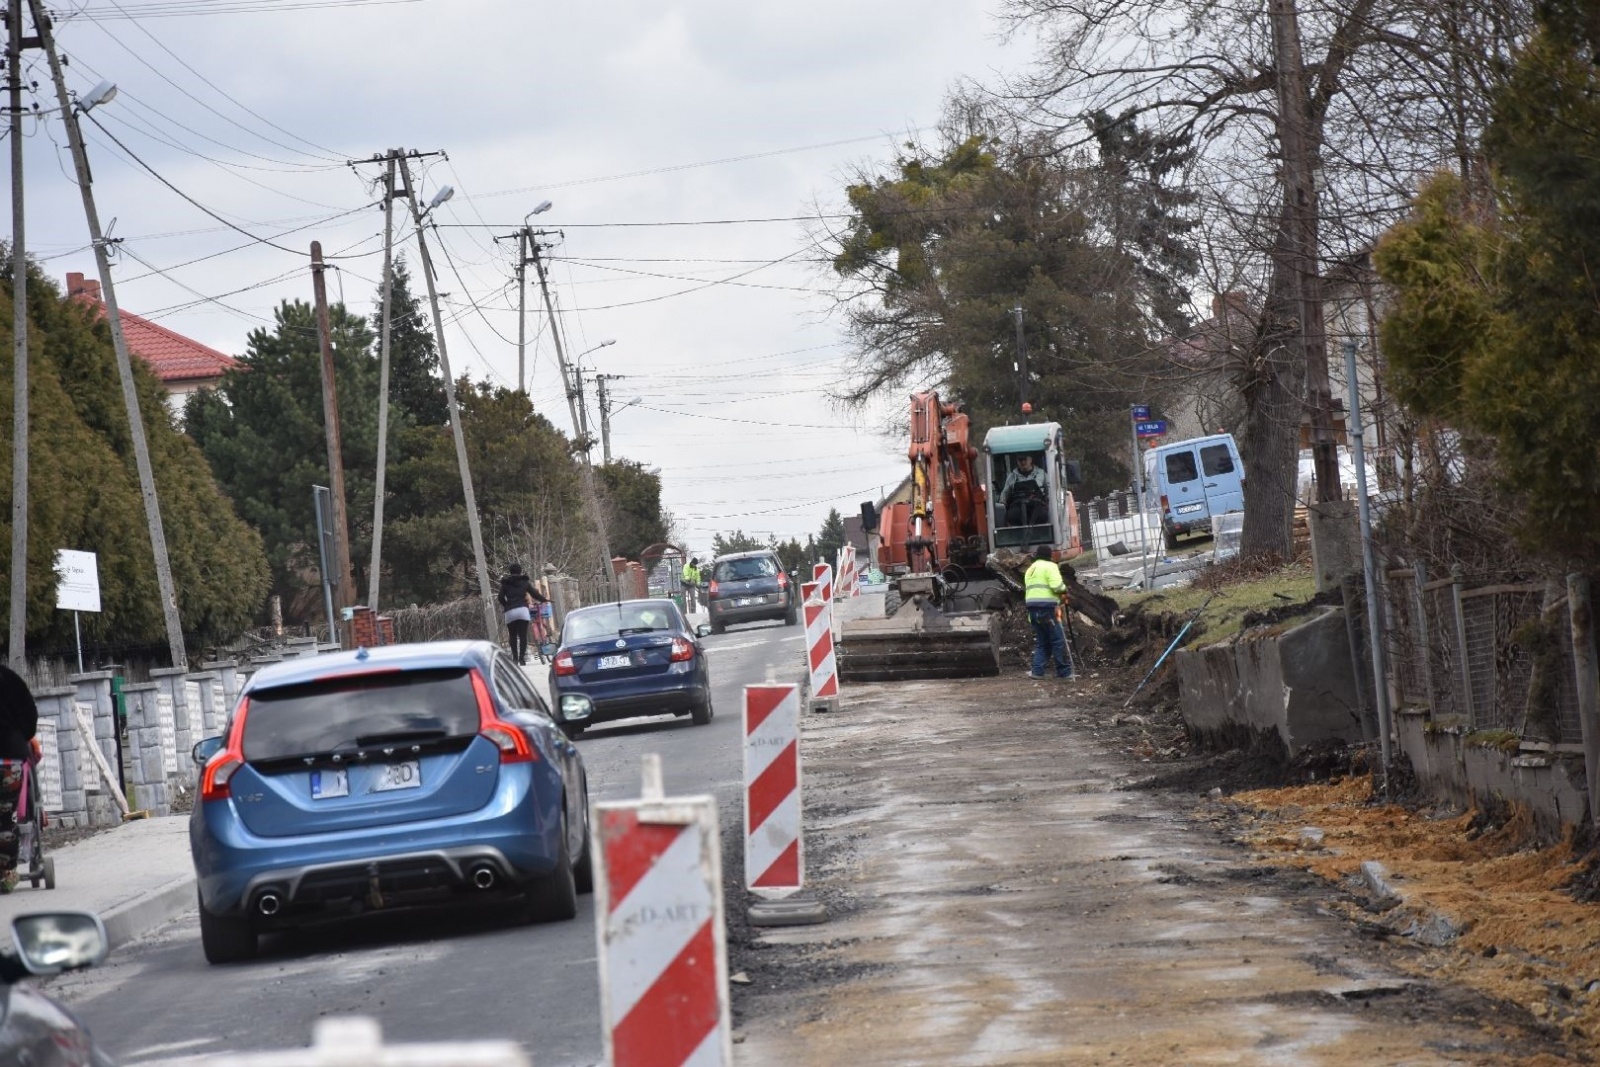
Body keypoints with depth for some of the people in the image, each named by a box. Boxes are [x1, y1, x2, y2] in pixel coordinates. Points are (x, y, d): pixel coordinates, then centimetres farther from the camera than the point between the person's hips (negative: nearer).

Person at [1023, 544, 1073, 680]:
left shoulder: (1030, 569, 23)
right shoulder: (1049, 566, -4)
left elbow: (1029, 589, 18)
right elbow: (1056, 586, -17)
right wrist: (1064, 589, 5)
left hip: (1032, 608, 8)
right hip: (1046, 607, -8)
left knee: (1042, 642, 13)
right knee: (1058, 641, -3)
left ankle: (1037, 671, 3)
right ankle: (1064, 672, -3)